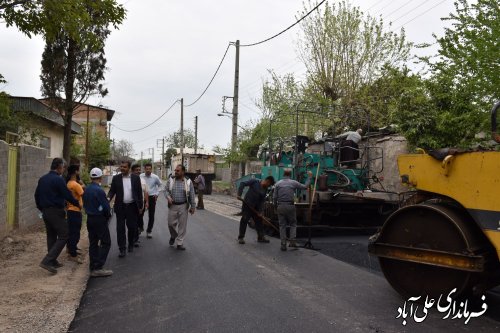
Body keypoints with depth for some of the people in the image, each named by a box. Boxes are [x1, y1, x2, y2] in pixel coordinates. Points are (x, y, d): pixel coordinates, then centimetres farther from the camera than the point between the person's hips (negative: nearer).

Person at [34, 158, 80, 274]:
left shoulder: (42, 179, 10)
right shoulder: (58, 179, -15)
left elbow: (36, 195, 17)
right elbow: (67, 195, -14)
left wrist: (41, 208, 27)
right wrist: (77, 203, 2)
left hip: (45, 211, 9)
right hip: (56, 212, -9)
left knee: (51, 236, 16)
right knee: (63, 236, -4)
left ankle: (53, 262, 23)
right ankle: (47, 261, -13)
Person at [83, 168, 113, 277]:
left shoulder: (86, 190, 5)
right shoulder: (99, 190, -19)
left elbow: (85, 204, 13)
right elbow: (106, 207, -17)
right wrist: (108, 215, 1)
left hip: (90, 219, 8)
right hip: (100, 219, -8)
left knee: (93, 243, 12)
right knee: (106, 243, -1)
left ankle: (93, 268, 18)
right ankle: (98, 268, -5)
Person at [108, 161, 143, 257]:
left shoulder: (136, 178, -1)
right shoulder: (116, 178, 1)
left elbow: (139, 192, 2)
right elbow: (112, 191, 2)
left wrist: (140, 206, 0)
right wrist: (109, 198, -19)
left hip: (132, 207, 0)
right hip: (120, 207, 0)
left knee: (132, 227, 8)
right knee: (120, 228, 2)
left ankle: (131, 245, 31)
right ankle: (122, 249, 10)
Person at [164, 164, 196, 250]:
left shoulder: (188, 181, -3)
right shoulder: (171, 180, 1)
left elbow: (191, 195, 0)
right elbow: (166, 190, 6)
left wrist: (192, 206, 0)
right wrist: (168, 197, -15)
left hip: (183, 206, -1)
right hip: (172, 206, 1)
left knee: (182, 225, 3)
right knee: (171, 223, 6)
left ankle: (180, 243, 14)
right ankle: (173, 236, 37)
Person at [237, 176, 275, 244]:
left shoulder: (265, 189, 4)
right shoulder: (255, 181, -13)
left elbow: (262, 201, 5)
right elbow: (242, 184, -16)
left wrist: (259, 212, -1)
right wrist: (239, 194, -23)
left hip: (255, 207, 7)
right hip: (247, 204, -6)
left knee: (259, 220, 10)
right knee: (244, 220, -4)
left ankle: (261, 237, 22)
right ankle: (241, 237, 6)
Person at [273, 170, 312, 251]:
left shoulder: (278, 184, 5)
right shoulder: (294, 182, 1)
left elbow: (274, 197, 1)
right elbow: (305, 186, 11)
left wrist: (276, 206, 17)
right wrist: (309, 177, 22)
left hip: (280, 206, 1)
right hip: (290, 206, -1)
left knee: (282, 225, 7)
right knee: (293, 224, 15)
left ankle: (283, 244, 5)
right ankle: (292, 241, 4)